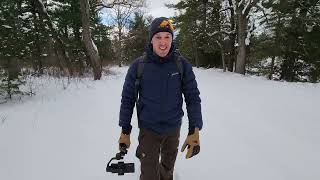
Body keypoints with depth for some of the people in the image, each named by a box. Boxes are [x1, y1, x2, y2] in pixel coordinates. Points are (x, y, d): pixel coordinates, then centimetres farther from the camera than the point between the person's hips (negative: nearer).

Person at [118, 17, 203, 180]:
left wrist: (194, 131, -14)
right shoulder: (138, 66, -12)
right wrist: (124, 132, -3)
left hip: (173, 129, 2)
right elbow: (128, 99, -5)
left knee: (168, 166, 25)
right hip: (148, 130, -1)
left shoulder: (182, 64, -10)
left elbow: (193, 97, -8)